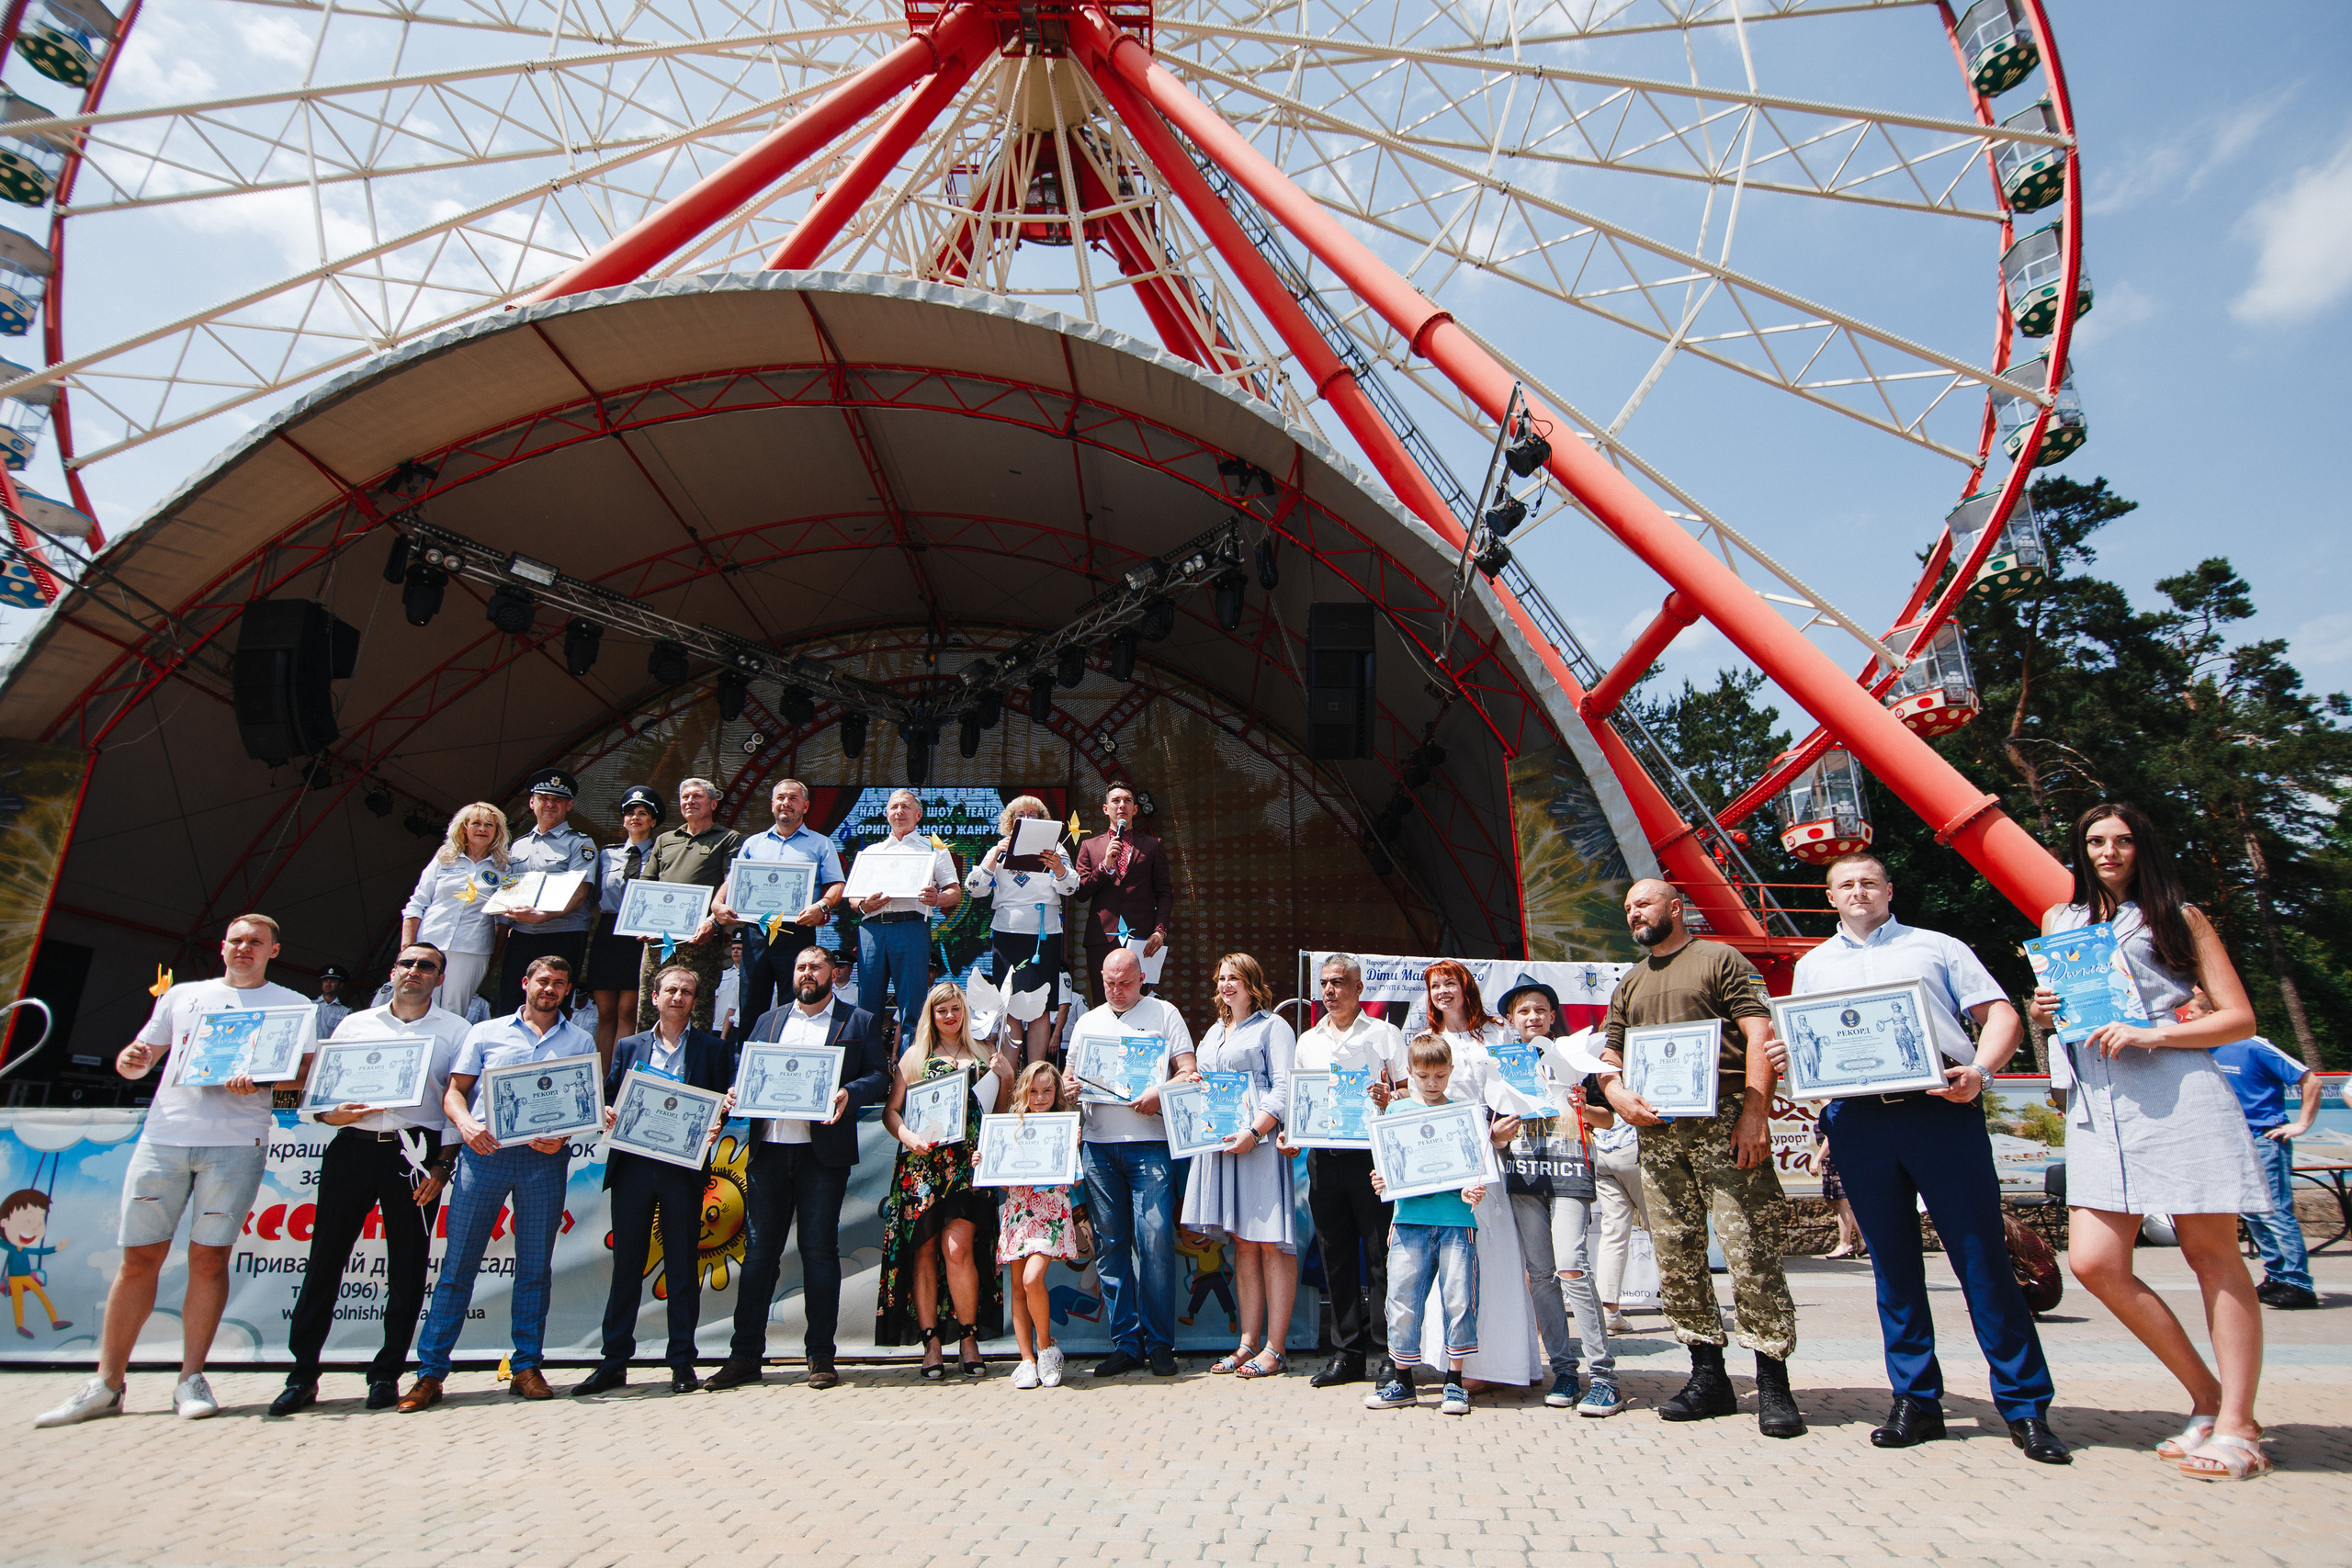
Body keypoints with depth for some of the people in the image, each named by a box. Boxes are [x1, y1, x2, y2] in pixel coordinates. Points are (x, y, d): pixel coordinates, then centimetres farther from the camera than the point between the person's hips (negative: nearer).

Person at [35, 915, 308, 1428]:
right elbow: (137, 1061, 22)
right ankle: (105, 1385, 12)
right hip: (164, 1135, 3)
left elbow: (304, 1073, 3)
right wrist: (129, 1060, -1)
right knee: (140, 1256, 2)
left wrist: (260, 1080, -17)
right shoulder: (182, 995, 21)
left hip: (237, 1141, -2)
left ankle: (191, 1380, 5)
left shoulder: (292, 1005, 11)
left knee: (209, 1256, -3)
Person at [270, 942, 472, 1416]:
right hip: (352, 1146, 2)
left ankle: (387, 1373, 12)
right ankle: (303, 1374, 12)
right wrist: (329, 1113, -5)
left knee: (407, 1267, 1)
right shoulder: (356, 1024, 18)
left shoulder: (454, 1030, 10)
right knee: (325, 1260, 1)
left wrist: (442, 1164, -5)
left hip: (415, 1151, -2)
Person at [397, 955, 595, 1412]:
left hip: (545, 1158, 0)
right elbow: (454, 1090, 8)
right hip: (482, 1152, 0)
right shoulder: (486, 1032, 14)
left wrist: (562, 1135, -11)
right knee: (458, 1262, -1)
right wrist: (466, 1124, -12)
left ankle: (527, 1368, 11)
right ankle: (430, 1372, 6)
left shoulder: (580, 1041, 14)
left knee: (535, 1266, 3)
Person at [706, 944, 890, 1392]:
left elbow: (879, 1077, 0)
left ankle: (821, 1357, 9)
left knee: (819, 1250, 0)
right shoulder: (768, 1020, 20)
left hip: (823, 1151, -3)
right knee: (759, 1250, 6)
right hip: (768, 1149, 3)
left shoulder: (858, 1021, 8)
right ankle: (745, 1356, 15)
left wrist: (849, 1094, -18)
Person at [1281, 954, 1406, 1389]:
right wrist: (1290, 1134, 2)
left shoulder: (1384, 1034, 5)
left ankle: (1390, 1352, 5)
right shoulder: (1308, 1042, 17)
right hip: (1323, 1157, 4)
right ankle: (1347, 1353, 17)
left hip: (1371, 1153, -4)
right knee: (1335, 1255, 8)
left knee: (1381, 1255, -4)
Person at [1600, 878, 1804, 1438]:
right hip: (1657, 1133, 6)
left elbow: (1760, 1035, -5)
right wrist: (1620, 1096, 0)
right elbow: (1610, 1058, 23)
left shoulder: (1719, 960, 4)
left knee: (1751, 1252, -9)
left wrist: (1755, 1114, -15)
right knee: (1676, 1259, 6)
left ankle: (1773, 1384, 0)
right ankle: (1708, 1377, 16)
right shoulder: (1628, 985, 22)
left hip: (1724, 1124, -6)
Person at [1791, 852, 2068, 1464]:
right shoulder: (1812, 965, 22)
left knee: (1983, 1257, -4)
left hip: (1942, 1110, -2)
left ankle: (2025, 1405, 5)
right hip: (1858, 1119, 2)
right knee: (1892, 1261, 5)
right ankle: (1915, 1400, 13)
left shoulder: (1938, 948, 15)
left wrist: (1979, 1070, -11)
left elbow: (2001, 1014, 7)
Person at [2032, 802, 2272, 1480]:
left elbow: (2239, 1017, 4)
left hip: (2177, 1094, -4)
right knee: (2094, 1263, -5)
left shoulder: (2178, 916, 10)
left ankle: (2237, 1427, 8)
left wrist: (2153, 1035, -11)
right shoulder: (2059, 921, 20)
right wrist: (2041, 1011, 6)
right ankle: (2207, 1398, 13)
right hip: (2096, 1106, 4)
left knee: (2212, 1254, -1)